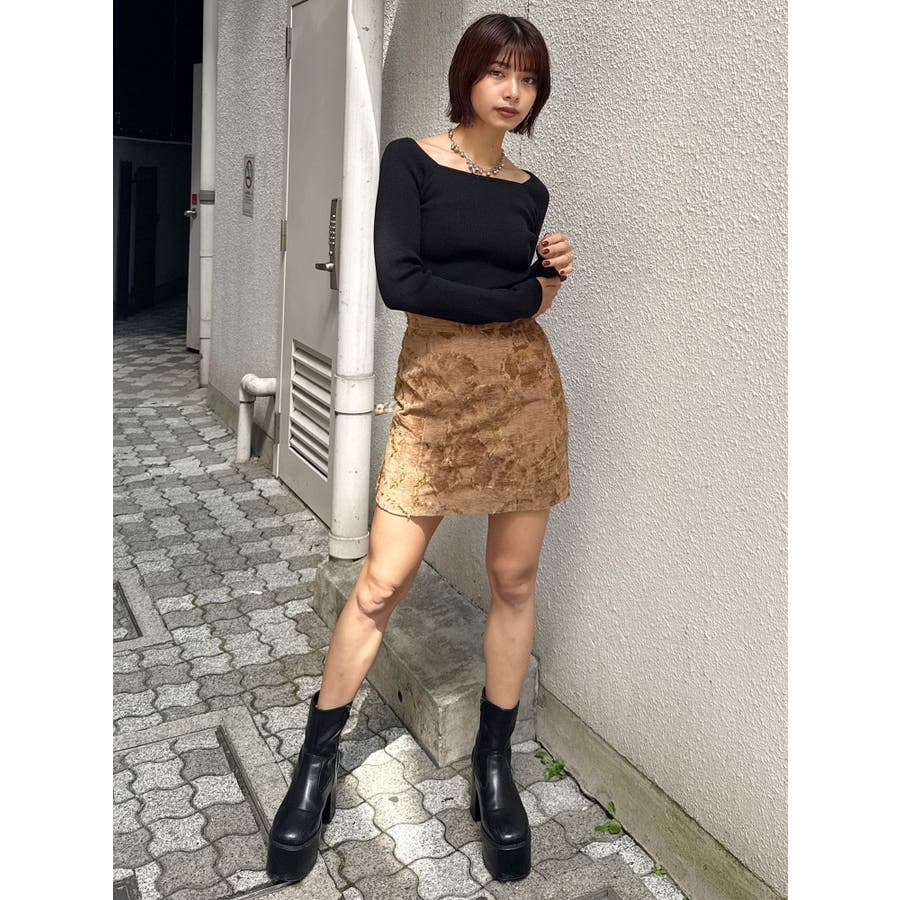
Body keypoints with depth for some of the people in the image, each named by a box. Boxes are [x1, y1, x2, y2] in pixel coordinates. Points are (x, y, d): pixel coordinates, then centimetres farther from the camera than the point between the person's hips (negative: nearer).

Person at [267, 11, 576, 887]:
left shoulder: (531, 189, 12)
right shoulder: (410, 159, 0)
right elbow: (399, 281, -14)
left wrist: (553, 273, -3)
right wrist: (525, 297, -9)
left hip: (526, 387, 4)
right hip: (435, 388, -4)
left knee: (514, 579, 6)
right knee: (381, 582, -2)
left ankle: (494, 765, 23)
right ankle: (315, 765, 16)